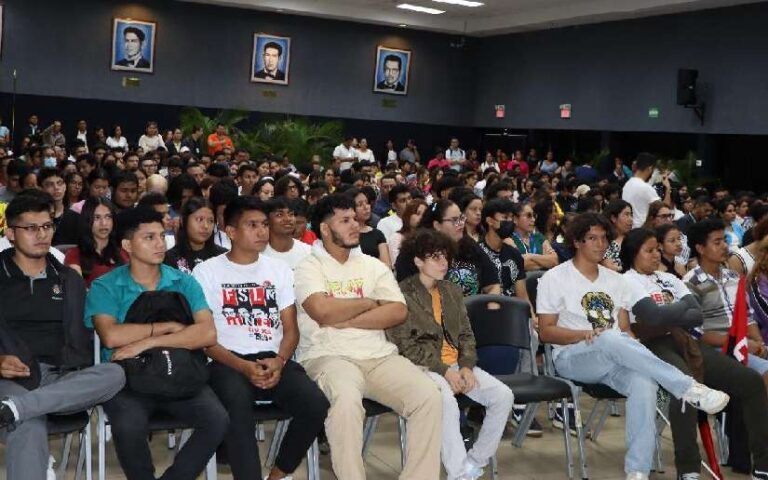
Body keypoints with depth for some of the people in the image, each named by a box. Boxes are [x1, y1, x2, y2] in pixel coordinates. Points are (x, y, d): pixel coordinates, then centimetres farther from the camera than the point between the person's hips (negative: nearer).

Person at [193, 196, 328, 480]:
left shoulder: (280, 270, 16)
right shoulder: (206, 272, 5)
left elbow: (291, 329, 12)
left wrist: (279, 362, -11)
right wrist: (244, 367, -16)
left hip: (274, 360, 3)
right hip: (228, 363, -3)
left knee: (316, 404, -25)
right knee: (237, 402, -38)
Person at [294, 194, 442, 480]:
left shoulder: (373, 266, 16)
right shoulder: (309, 267, 4)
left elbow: (398, 312, 2)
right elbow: (324, 312, -15)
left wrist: (345, 320, -8)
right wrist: (370, 302, 0)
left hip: (379, 356, 5)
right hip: (329, 356, -4)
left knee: (429, 396, -19)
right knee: (346, 398, -37)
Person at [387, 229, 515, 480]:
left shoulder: (452, 291, 17)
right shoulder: (403, 294, -4)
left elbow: (466, 334, 15)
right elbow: (405, 345, -10)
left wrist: (466, 367, -5)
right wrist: (444, 371, -16)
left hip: (457, 363, 6)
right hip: (423, 366, -6)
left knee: (503, 395, -13)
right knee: (446, 398, -36)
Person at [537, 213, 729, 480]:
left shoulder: (615, 280, 20)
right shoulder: (554, 278, 5)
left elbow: (625, 329, 16)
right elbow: (546, 332, -1)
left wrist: (630, 345, -8)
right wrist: (586, 334, -17)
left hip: (616, 360, 4)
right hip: (572, 358, -4)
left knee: (645, 383, -33)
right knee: (612, 341, -39)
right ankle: (688, 389, -34)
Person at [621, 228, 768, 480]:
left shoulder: (669, 279, 23)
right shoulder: (628, 281, 2)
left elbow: (698, 315, 9)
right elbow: (655, 316, -14)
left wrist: (666, 319, -8)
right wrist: (684, 306, 4)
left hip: (685, 341, 8)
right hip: (654, 346, -7)